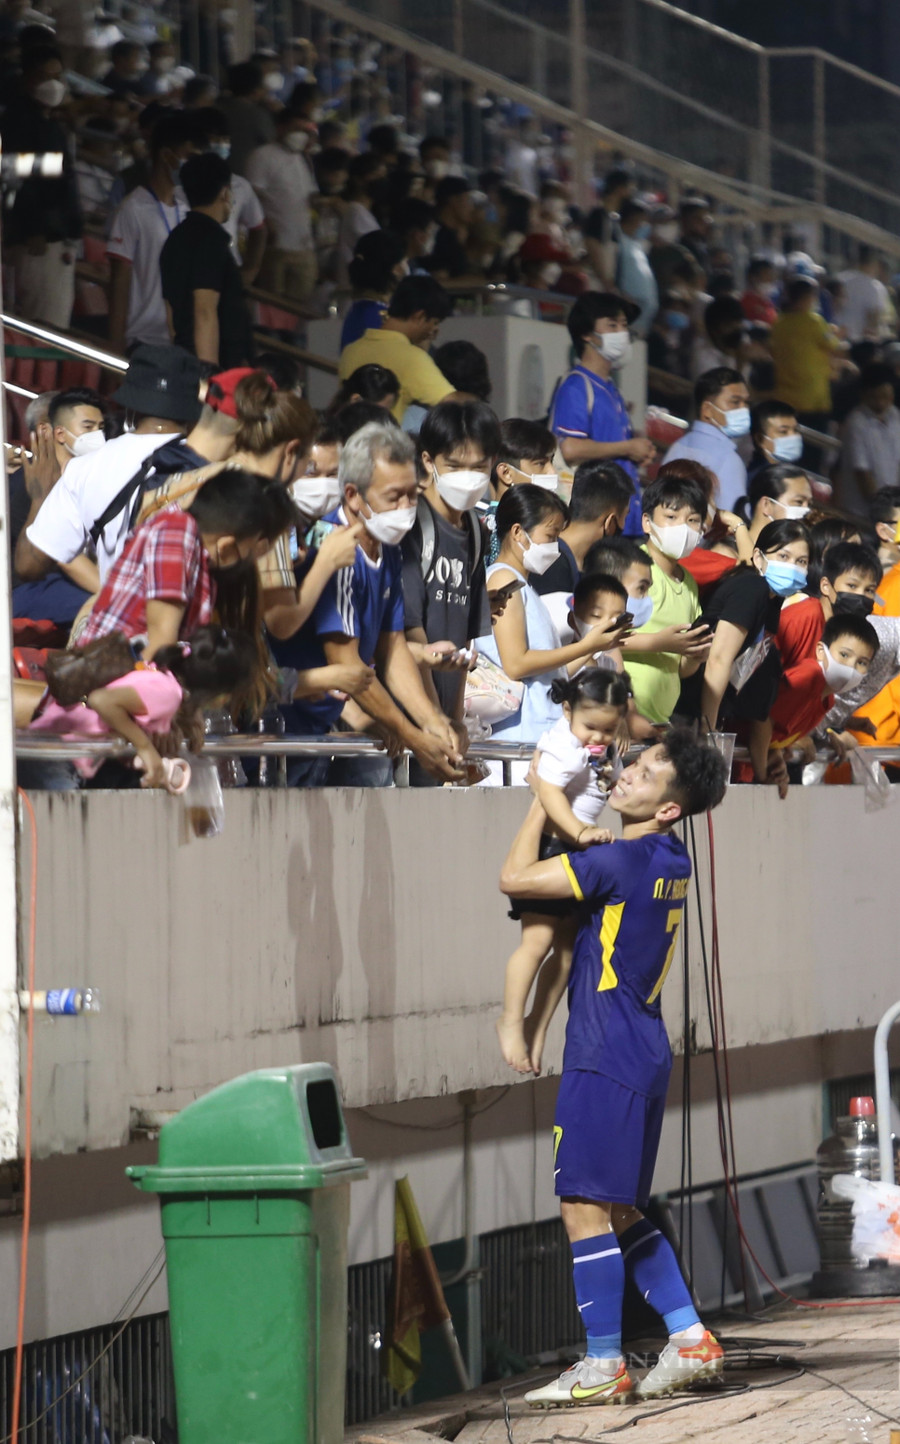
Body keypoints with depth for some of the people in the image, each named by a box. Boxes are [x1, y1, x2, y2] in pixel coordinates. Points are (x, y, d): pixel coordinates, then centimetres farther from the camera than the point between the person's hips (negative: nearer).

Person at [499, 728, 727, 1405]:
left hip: (607, 1057, -9)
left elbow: (516, 877, -13)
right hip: (644, 1051, 9)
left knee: (585, 1204, -6)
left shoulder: (623, 860, -17)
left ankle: (604, 1367, -4)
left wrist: (543, 795, -5)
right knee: (620, 1211, 15)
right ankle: (691, 1340, 13)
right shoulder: (671, 861, 12)